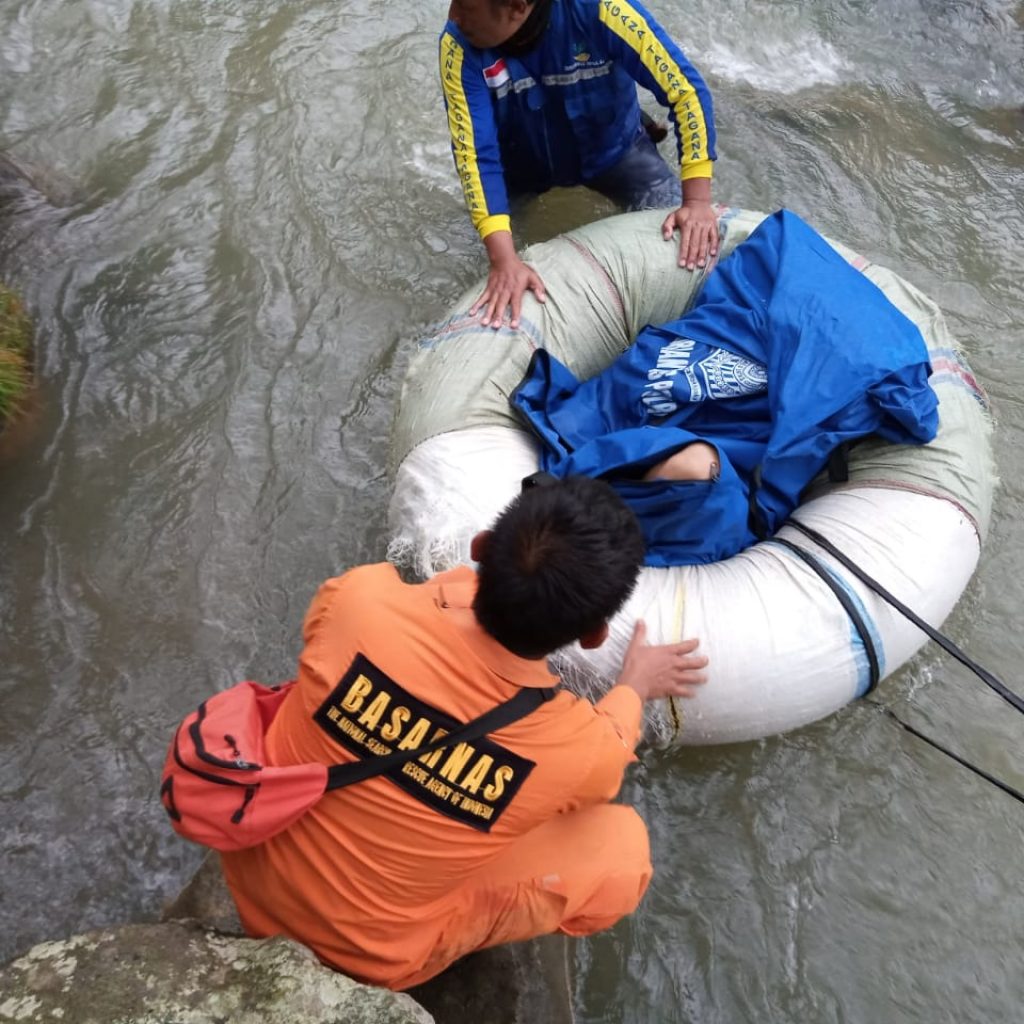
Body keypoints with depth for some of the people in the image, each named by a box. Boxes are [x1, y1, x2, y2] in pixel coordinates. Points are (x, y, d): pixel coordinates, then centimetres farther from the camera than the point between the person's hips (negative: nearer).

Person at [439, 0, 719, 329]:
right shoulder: (460, 45, -29)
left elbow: (686, 89, -31)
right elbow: (475, 153, -33)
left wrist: (697, 201, -38)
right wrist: (504, 259, -45)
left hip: (613, 151, -1)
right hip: (524, 165, 1)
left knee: (689, 236, -11)